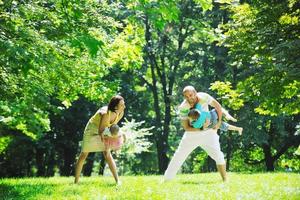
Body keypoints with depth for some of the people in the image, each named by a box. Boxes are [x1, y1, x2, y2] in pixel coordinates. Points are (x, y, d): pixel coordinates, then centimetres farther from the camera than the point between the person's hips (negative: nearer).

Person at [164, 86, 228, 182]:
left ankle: (225, 179, -7)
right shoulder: (183, 108, -21)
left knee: (218, 155, -15)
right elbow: (186, 127, -20)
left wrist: (219, 121, -10)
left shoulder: (204, 97, -18)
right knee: (178, 157, 3)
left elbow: (217, 106, -2)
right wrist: (201, 129, -30)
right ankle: (166, 179, 13)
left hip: (208, 133, 0)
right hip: (192, 134, 0)